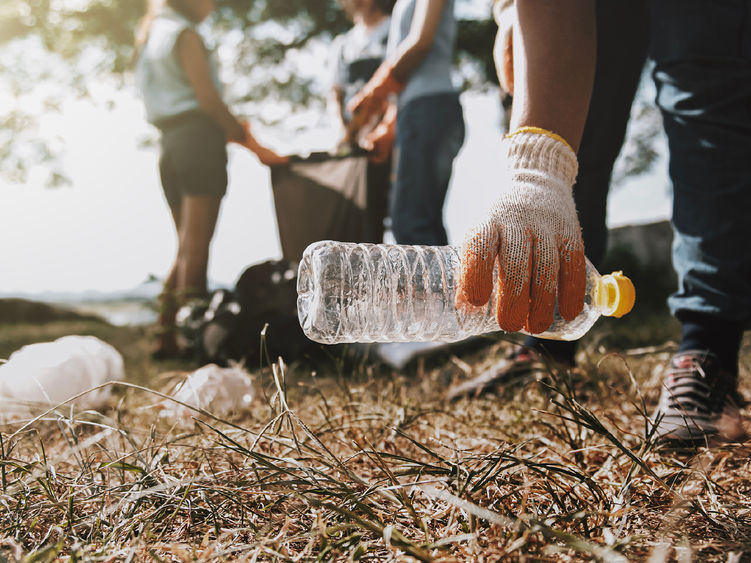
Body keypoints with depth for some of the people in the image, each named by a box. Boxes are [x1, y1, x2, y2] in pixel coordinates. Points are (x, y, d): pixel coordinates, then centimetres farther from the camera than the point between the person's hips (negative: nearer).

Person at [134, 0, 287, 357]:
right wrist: (248, 141, -3)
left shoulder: (149, 36, 24)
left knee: (186, 247, 12)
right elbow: (208, 98, -10)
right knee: (196, 247, -11)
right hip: (198, 140, -8)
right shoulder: (184, 33, -2)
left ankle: (167, 334, 9)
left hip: (169, 146, 8)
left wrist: (232, 129, 14)